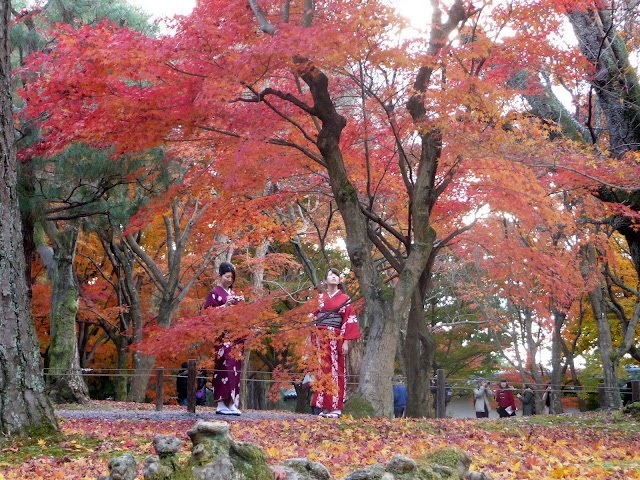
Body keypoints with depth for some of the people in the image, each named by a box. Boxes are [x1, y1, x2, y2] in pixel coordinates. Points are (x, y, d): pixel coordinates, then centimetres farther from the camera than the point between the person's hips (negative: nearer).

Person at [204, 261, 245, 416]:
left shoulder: (234, 294, 19)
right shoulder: (215, 293, 0)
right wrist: (224, 306, -17)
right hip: (222, 336, -6)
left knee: (235, 367, 2)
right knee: (224, 367, -13)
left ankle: (232, 402, 4)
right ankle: (222, 403, -13)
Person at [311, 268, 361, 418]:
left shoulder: (345, 299, 4)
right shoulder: (319, 298, 12)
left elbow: (349, 321, -1)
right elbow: (313, 319, 12)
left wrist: (346, 342, -9)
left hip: (336, 339, -3)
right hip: (320, 338, 3)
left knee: (336, 371, -4)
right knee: (322, 371, 2)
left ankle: (336, 407, -3)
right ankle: (324, 406, 6)